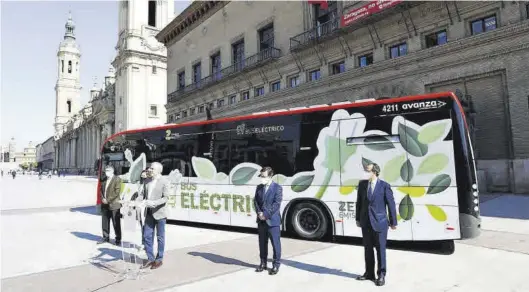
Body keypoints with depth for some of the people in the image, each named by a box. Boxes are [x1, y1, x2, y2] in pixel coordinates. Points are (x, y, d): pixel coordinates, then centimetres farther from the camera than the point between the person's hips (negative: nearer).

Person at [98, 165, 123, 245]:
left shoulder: (117, 179, -7)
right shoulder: (104, 180, 13)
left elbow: (117, 191, -14)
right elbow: (101, 190, 16)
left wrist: (108, 200, -15)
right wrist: (102, 198, -2)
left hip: (114, 205, -6)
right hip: (104, 205, 7)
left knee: (116, 223, -1)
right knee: (105, 222, 12)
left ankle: (118, 239, 7)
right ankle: (106, 237, 26)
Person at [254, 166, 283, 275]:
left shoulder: (277, 188, -8)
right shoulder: (259, 187, 10)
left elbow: (276, 204, -15)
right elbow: (255, 201, 8)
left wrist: (266, 214, -18)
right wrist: (259, 213, -9)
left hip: (273, 220, -5)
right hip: (261, 220, 5)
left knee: (275, 243, 3)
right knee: (262, 243, 14)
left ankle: (276, 264, 16)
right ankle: (263, 263, 28)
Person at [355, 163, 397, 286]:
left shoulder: (384, 186, -11)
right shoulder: (362, 184, 2)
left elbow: (391, 204, -6)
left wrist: (393, 222, -2)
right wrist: (358, 219, 11)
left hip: (379, 222, -4)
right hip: (365, 222, 4)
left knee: (380, 249, 6)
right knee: (367, 248, 13)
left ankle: (381, 275, 21)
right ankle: (369, 273, 28)